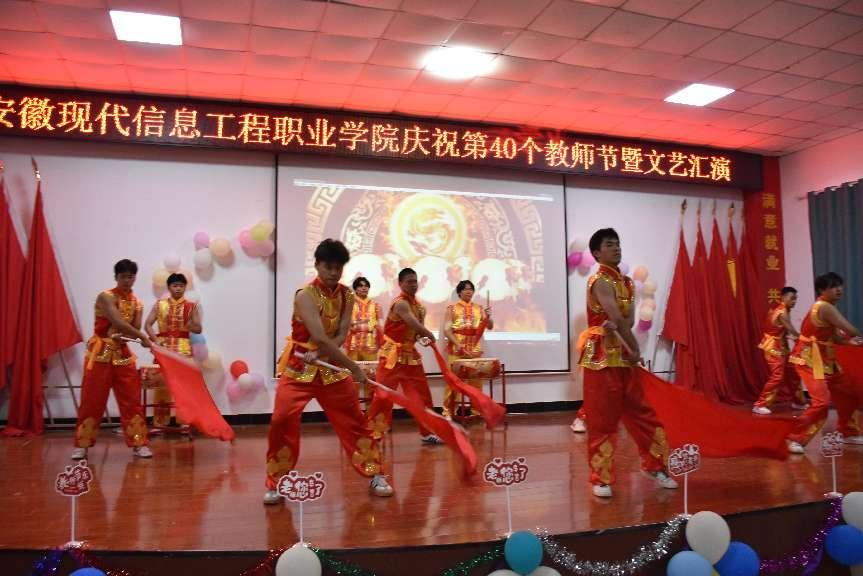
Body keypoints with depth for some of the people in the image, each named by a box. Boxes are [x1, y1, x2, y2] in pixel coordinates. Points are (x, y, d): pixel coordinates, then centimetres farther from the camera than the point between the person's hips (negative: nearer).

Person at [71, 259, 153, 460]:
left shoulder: (137, 304, 8)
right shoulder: (105, 297, -10)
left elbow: (135, 329, 0)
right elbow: (118, 323, -23)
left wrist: (123, 336, -21)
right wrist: (142, 336, -23)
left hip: (123, 353, 5)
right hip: (100, 353, -5)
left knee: (132, 400, 2)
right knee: (92, 400, 0)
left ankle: (138, 443, 6)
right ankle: (82, 444, 13)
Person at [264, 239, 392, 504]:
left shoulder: (346, 295, -1)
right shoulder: (305, 295, -19)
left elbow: (341, 335, -6)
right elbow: (320, 338, -28)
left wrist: (318, 353, -24)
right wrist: (354, 368, -28)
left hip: (332, 366, 4)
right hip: (299, 367, -4)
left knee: (354, 421, 4)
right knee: (282, 421, -12)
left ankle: (375, 475, 16)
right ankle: (275, 484, 5)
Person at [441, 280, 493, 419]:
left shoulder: (478, 309, 12)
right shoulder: (452, 308, 3)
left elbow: (490, 327, 7)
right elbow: (446, 330, -5)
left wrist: (488, 317, -14)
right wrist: (457, 344, -19)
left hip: (475, 349, 3)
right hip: (456, 349, -3)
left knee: (476, 379, 3)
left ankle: (477, 408, 13)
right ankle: (448, 411, 0)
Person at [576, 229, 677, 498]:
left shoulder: (626, 282, 14)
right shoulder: (600, 282, -12)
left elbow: (629, 320, 2)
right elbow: (618, 319, -18)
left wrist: (615, 328, -19)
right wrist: (635, 349, -9)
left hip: (624, 357, 8)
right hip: (602, 358, -8)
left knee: (642, 413, 13)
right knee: (602, 420, -2)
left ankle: (655, 466, 28)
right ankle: (601, 479, 8)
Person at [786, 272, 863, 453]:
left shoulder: (827, 308, 11)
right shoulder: (825, 308, -20)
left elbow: (836, 337, 12)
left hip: (824, 360, 10)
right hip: (809, 360, -10)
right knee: (822, 401, -20)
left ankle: (845, 432, 35)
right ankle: (796, 439, -11)